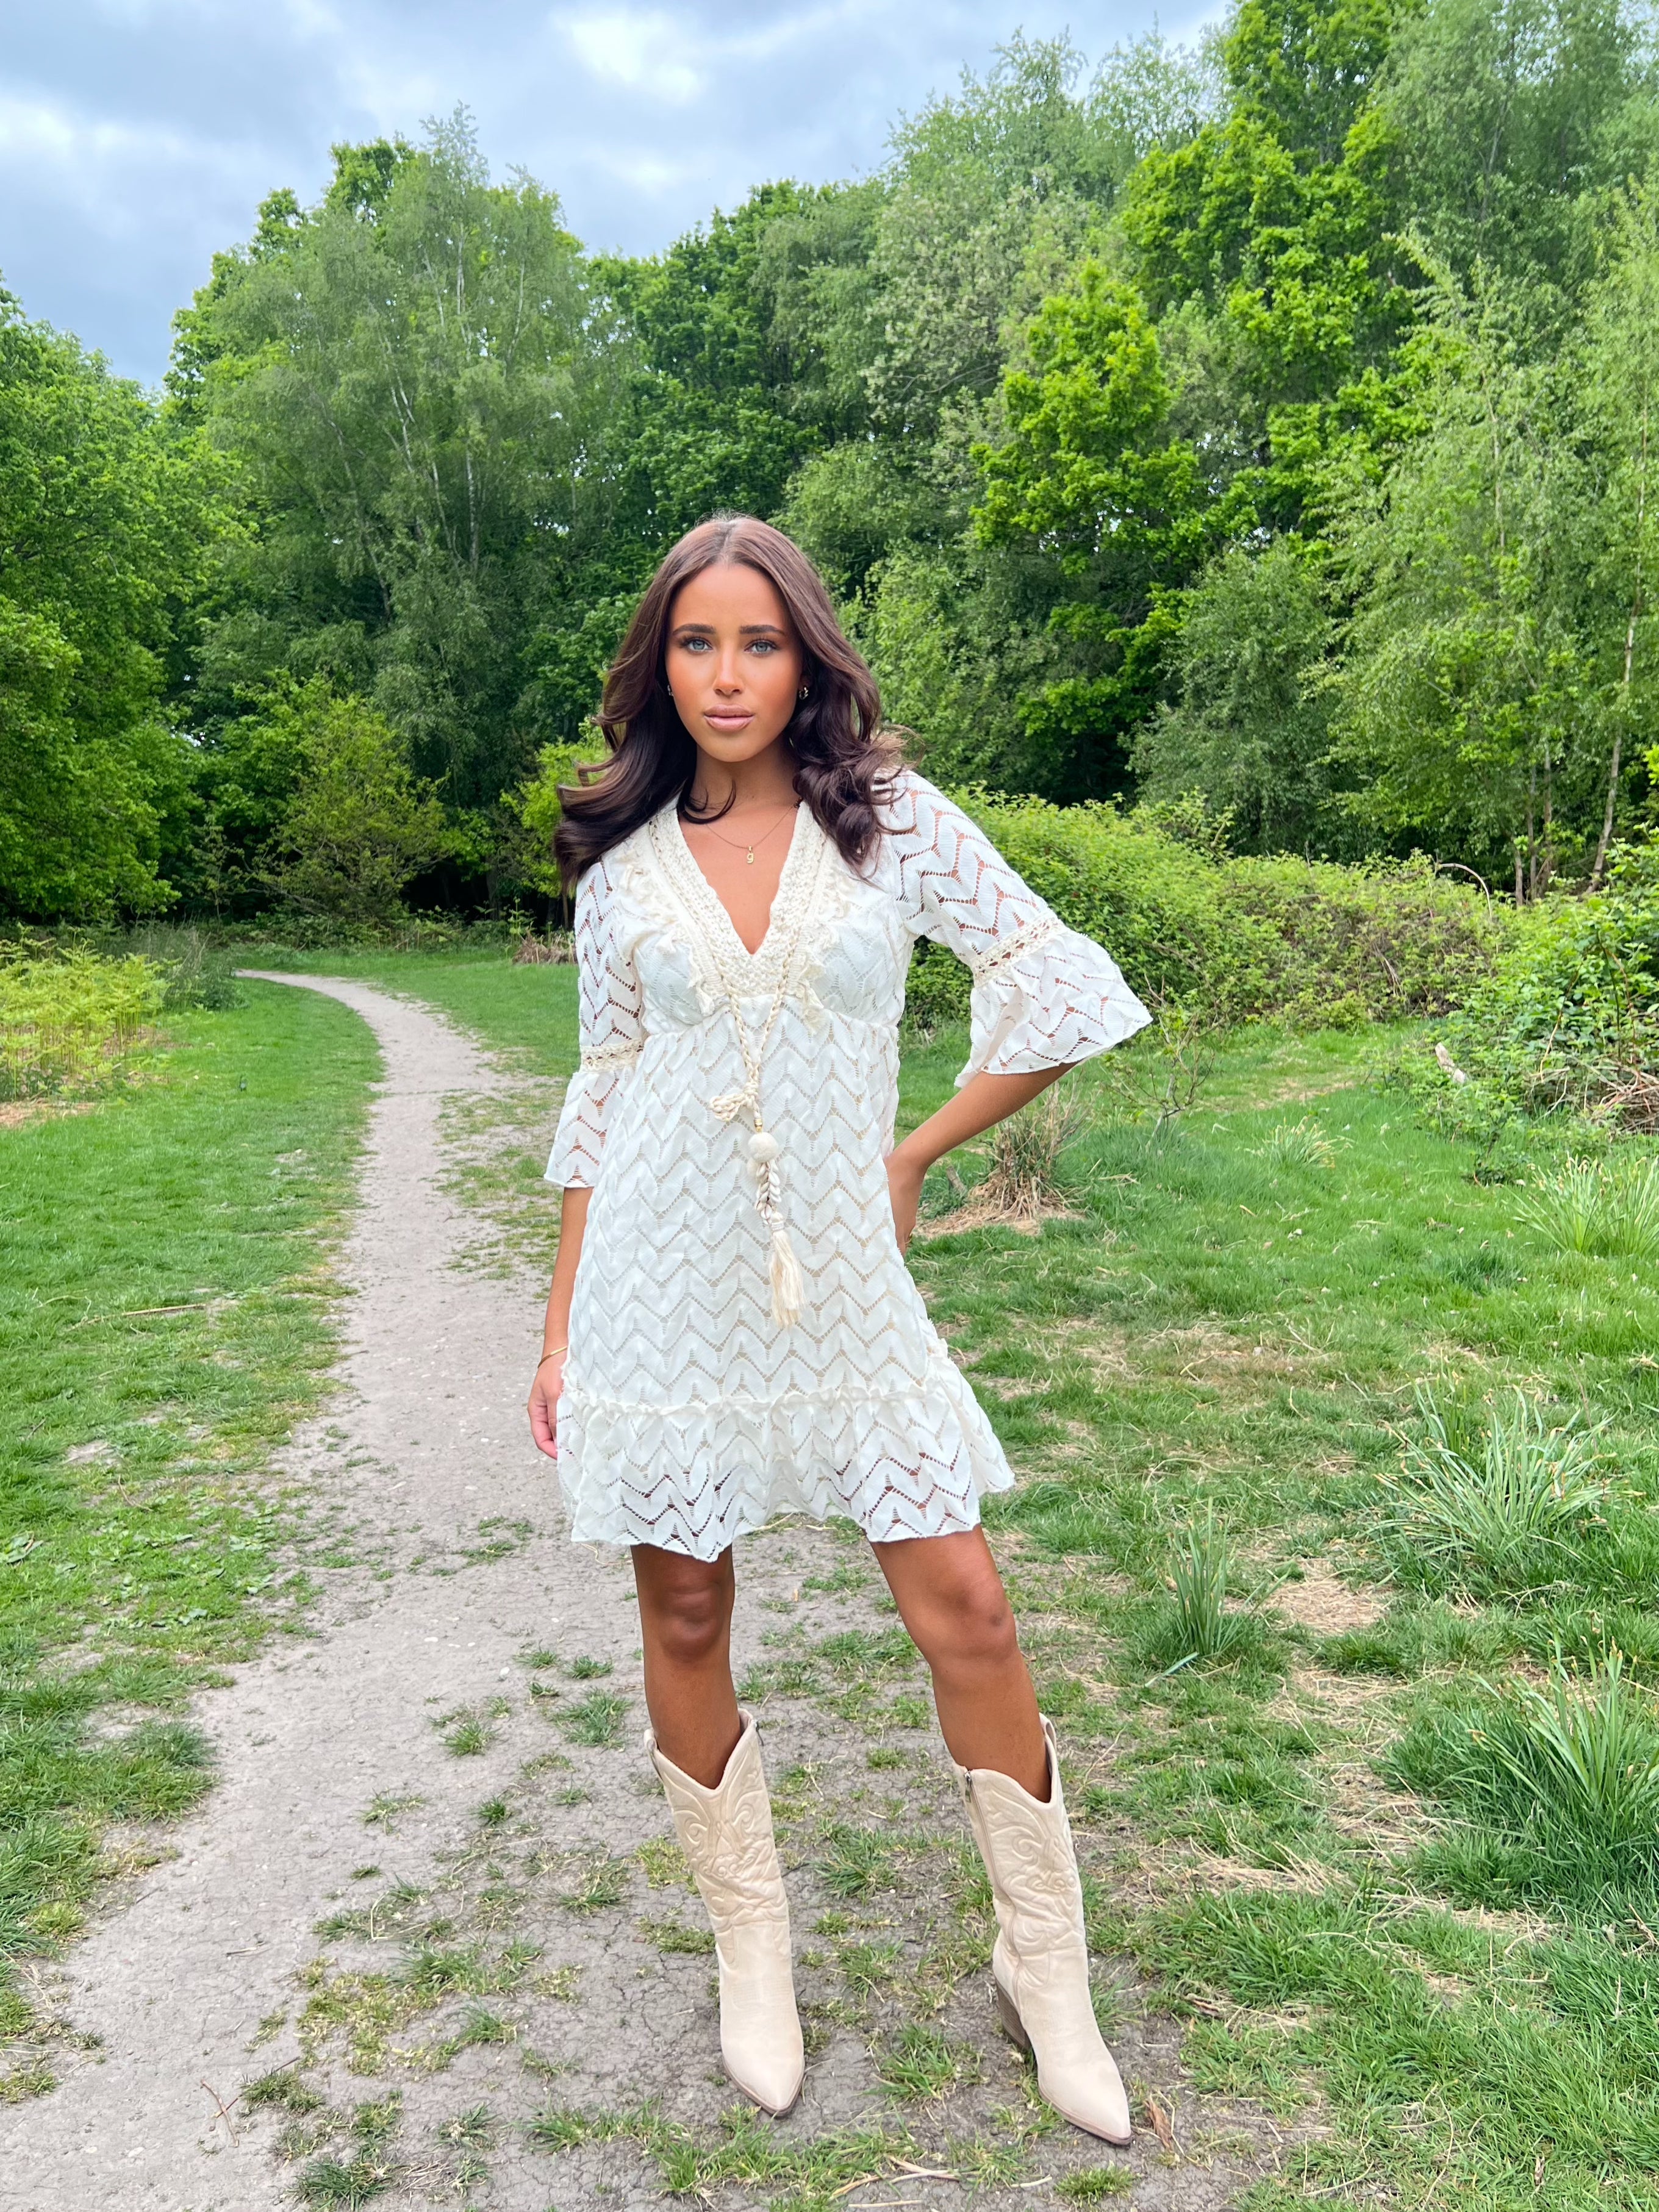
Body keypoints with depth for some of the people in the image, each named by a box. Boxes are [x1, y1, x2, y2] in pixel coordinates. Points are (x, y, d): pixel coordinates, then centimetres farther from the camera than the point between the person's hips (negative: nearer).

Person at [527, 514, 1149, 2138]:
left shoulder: (892, 820, -1)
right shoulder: (623, 864, 4)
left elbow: (1069, 996, -1)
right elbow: (602, 1098, 8)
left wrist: (914, 1156, 1)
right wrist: (560, 1332, 7)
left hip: (839, 1281, -1)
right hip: (665, 1286, 2)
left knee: (965, 1611, 0)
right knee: (683, 1618, 9)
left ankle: (1044, 1967, 23)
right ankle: (752, 1956, 33)